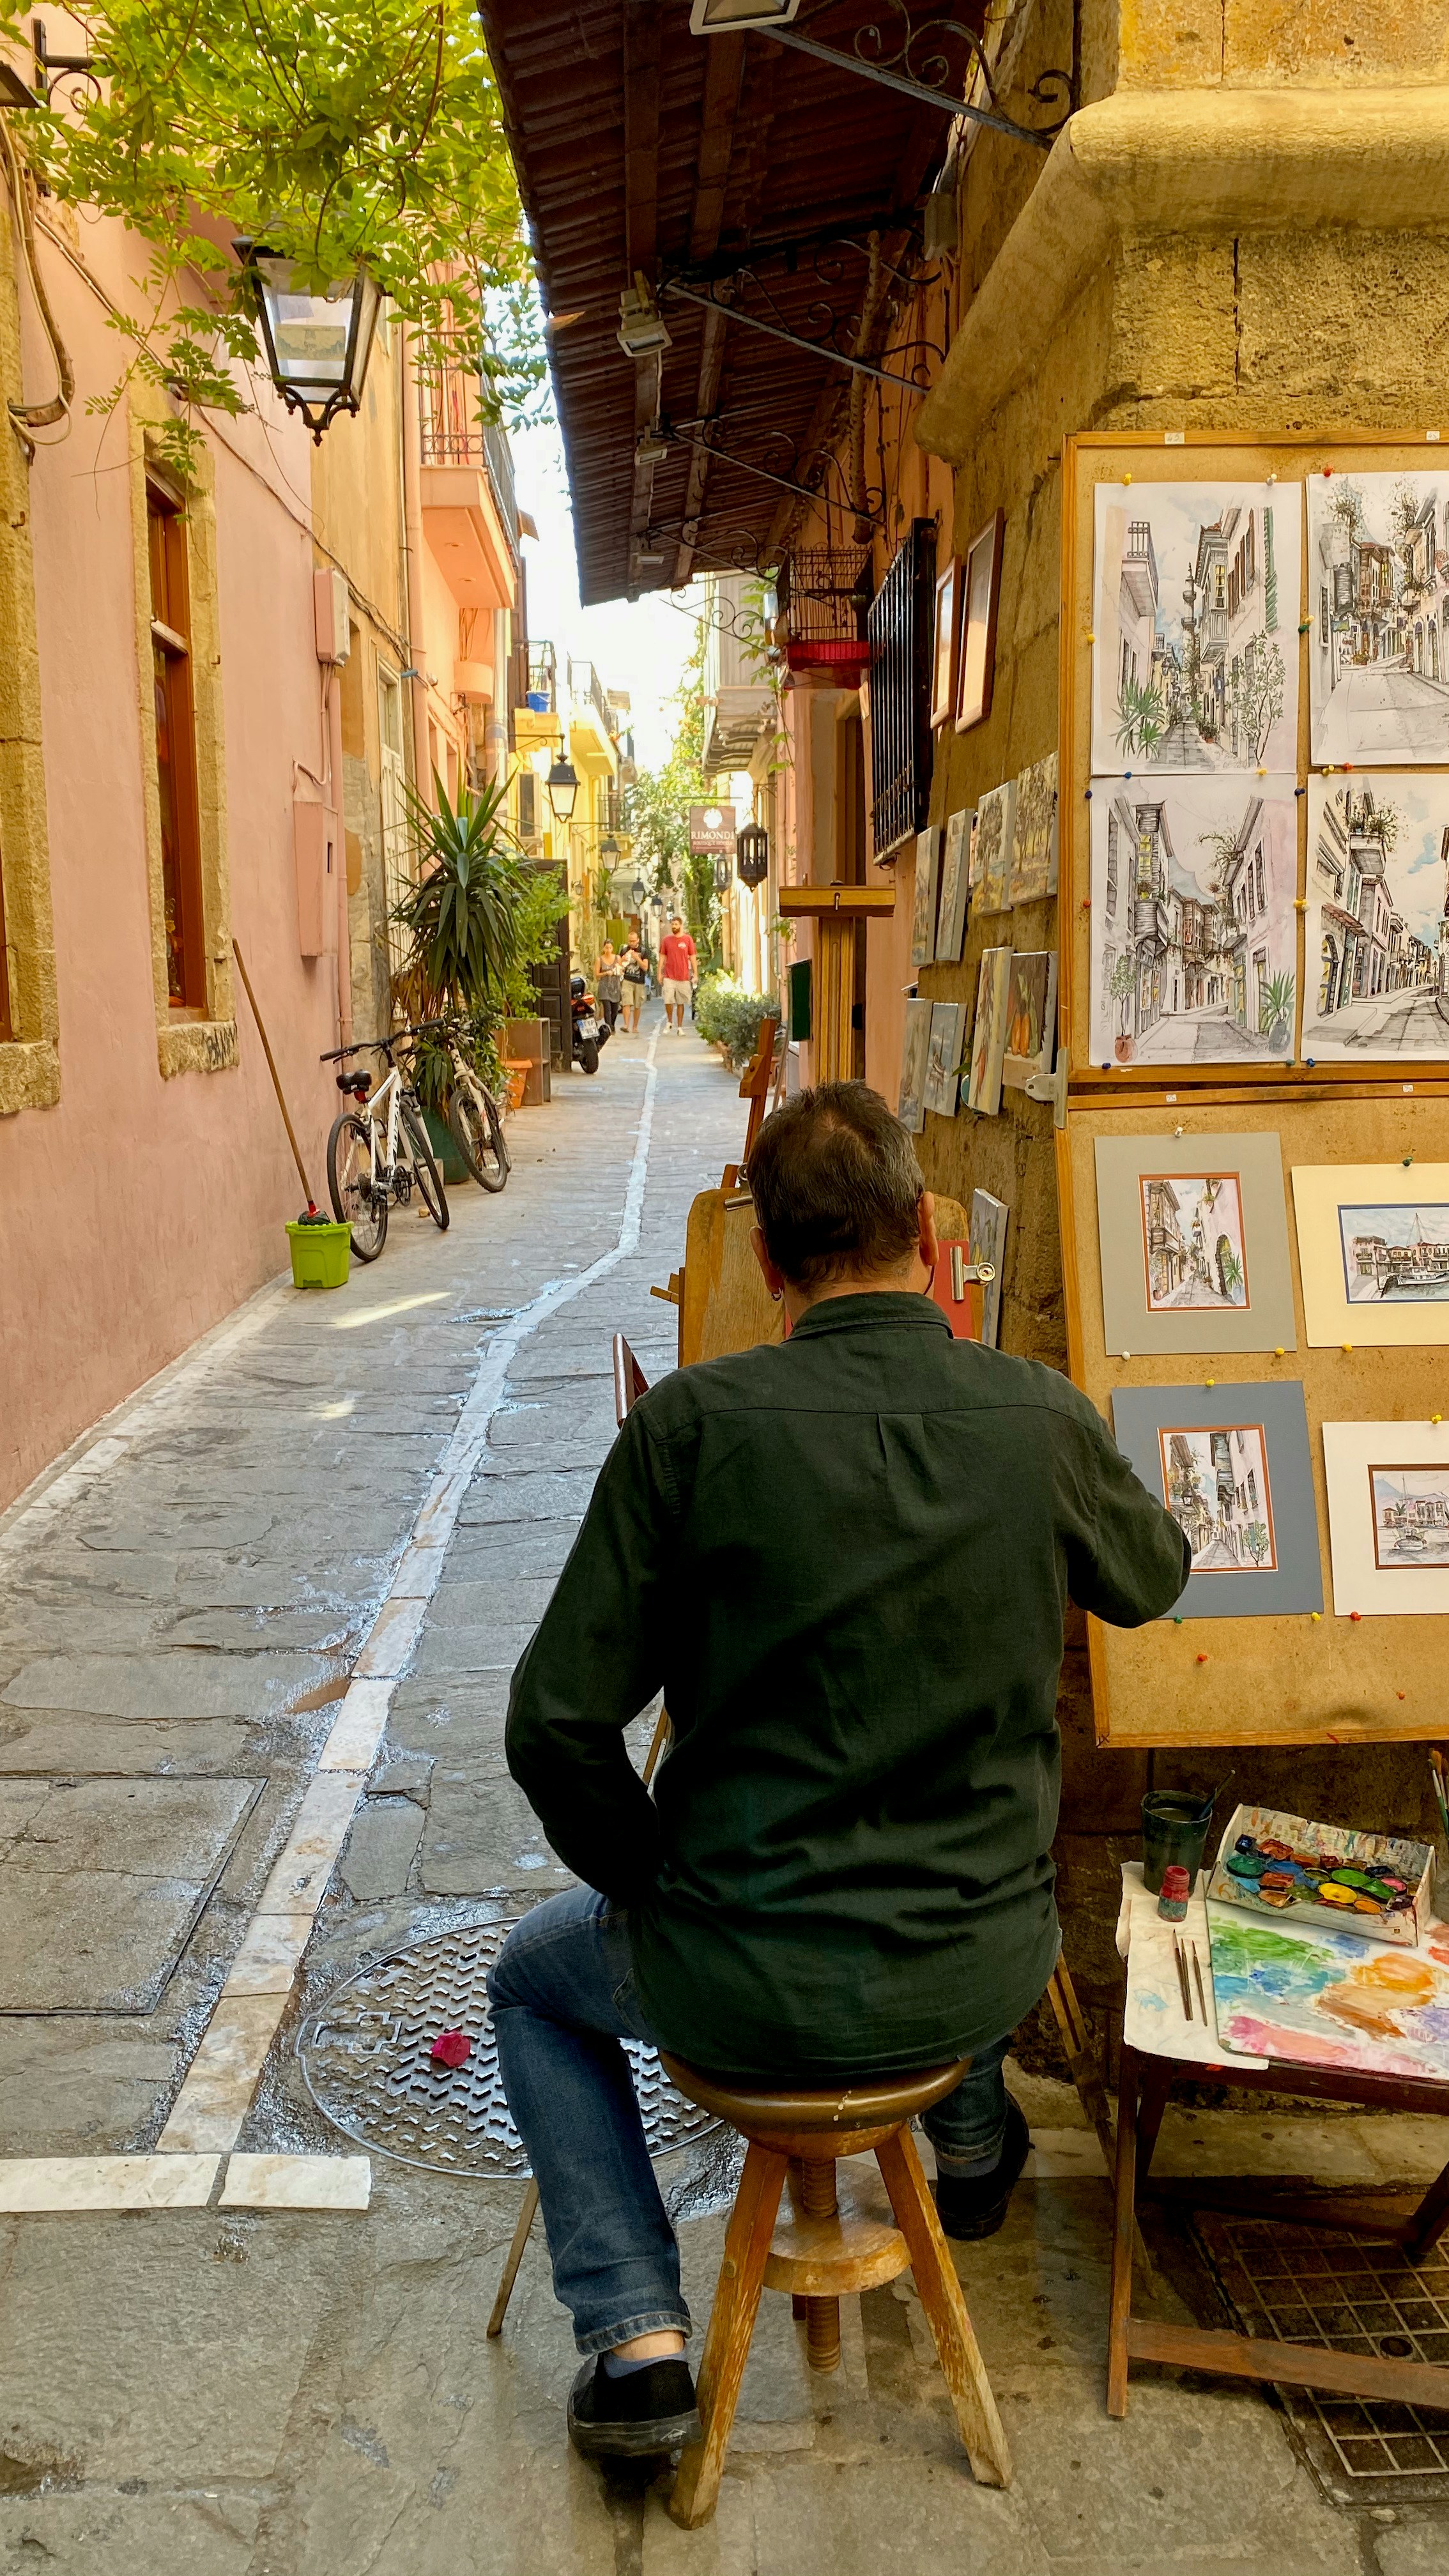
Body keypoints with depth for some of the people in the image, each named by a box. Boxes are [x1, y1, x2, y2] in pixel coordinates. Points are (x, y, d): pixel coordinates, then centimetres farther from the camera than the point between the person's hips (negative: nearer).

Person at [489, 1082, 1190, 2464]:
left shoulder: (693, 1420, -18)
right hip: (979, 1975, 3)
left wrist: (651, 1881, 4)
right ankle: (970, 2145, 60)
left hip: (742, 1987, -3)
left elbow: (558, 1726, -15)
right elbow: (1153, 1577, 11)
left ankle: (636, 2336, 20)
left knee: (533, 1973, 29)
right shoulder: (1040, 1416, -11)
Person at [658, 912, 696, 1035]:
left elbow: (692, 957, 6)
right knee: (668, 1001, -12)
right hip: (669, 976, 0)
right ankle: (669, 1021, 12)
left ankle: (680, 1027, 11)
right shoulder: (666, 939, 6)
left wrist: (695, 974, 2)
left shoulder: (687, 939, 3)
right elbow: (662, 956, 10)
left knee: (681, 1003, 4)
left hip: (683, 976, 0)